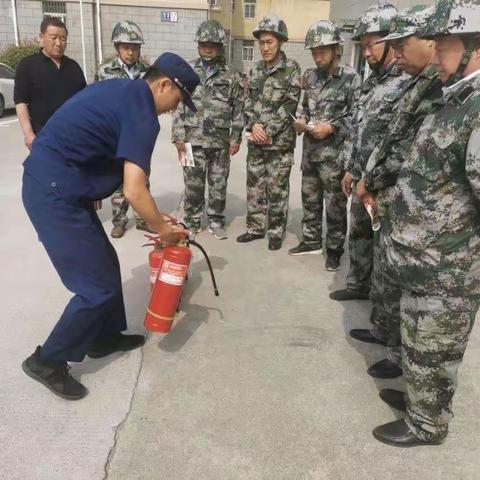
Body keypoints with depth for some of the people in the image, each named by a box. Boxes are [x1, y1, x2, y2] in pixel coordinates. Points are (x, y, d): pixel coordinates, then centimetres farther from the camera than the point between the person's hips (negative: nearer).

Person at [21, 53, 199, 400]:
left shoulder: (122, 89, 15)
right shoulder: (142, 113, -15)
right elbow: (134, 190, -25)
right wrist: (163, 229, -8)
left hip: (51, 183, 10)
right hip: (55, 193, -10)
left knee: (104, 263, 19)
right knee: (98, 286, -2)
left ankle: (104, 337, 35)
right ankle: (48, 361, 14)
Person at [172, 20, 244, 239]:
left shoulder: (231, 76, 4)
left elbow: (238, 110, 5)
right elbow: (178, 105, 2)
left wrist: (235, 139, 1)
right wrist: (178, 136, -3)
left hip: (220, 142, 1)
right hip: (193, 139, 0)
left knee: (219, 184, 8)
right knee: (193, 183, 4)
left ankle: (216, 221, 22)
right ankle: (192, 221, 20)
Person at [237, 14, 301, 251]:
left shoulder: (291, 69, -4)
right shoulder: (255, 70, 12)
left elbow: (290, 105, -10)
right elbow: (248, 102, 10)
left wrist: (269, 131, -14)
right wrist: (253, 125, -9)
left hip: (280, 141, -5)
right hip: (255, 140, 5)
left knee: (277, 189, 1)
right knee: (254, 186, 10)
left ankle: (276, 232, 14)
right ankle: (256, 227, 24)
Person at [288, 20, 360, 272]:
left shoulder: (351, 78, -9)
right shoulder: (311, 75, 8)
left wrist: (332, 128, -21)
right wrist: (301, 121, 0)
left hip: (334, 153, -6)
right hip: (309, 150, 6)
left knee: (334, 205, 4)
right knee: (309, 199, 16)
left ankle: (334, 249, 19)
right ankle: (311, 241, 32)